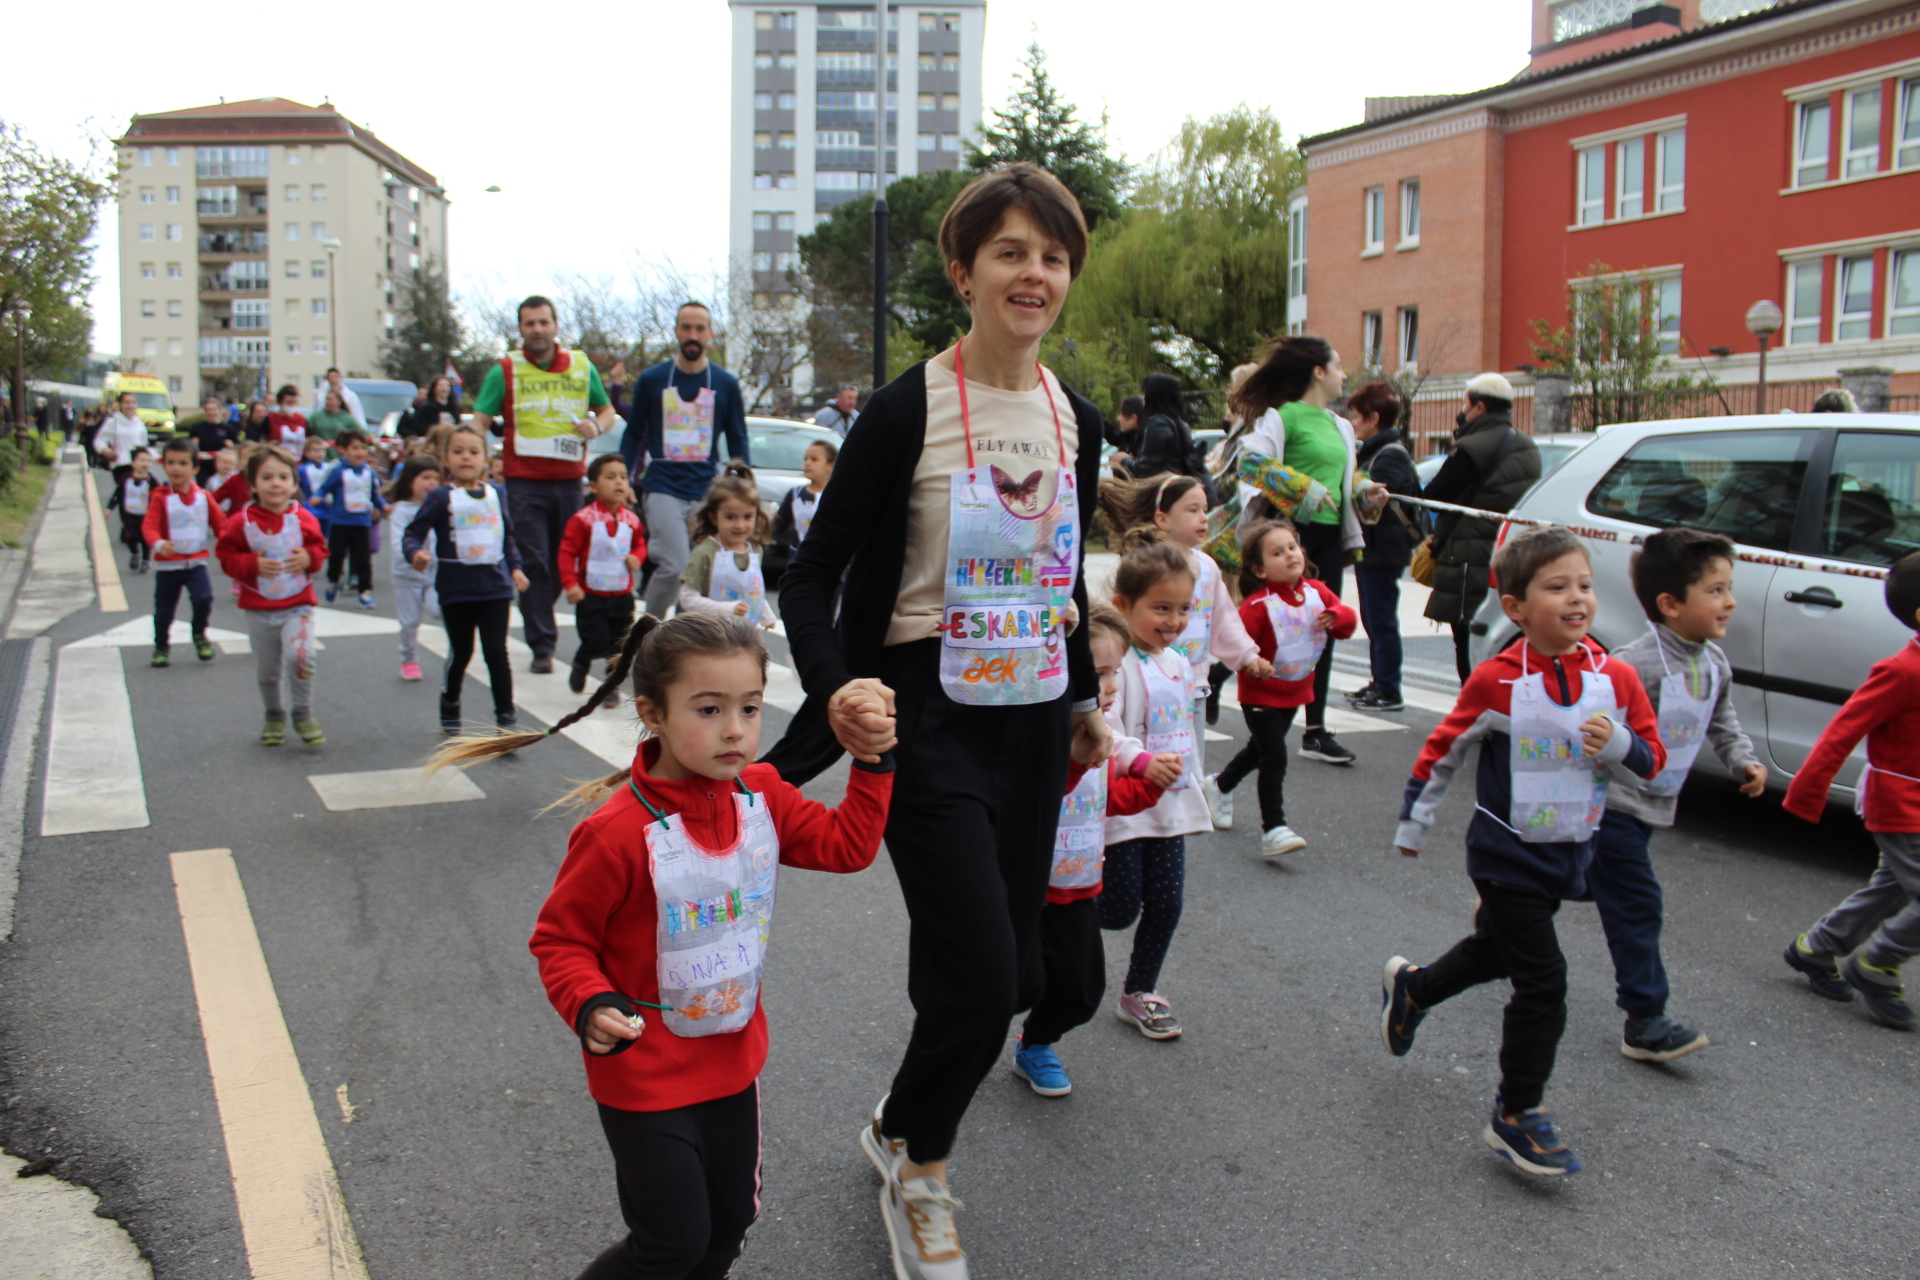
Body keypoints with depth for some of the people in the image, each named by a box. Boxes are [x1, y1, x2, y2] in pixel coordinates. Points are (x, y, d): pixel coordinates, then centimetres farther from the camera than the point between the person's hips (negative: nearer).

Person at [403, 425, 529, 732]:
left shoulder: (496, 494, 7)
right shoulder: (440, 497, -5)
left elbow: (508, 536, 18)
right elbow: (412, 534, -6)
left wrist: (515, 567, 11)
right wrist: (416, 553, -25)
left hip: (495, 586, 2)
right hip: (456, 588, -2)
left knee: (496, 651, -1)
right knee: (460, 652, 10)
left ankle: (506, 714, 6)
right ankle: (449, 708, 31)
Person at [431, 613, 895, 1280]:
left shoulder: (762, 794, -7)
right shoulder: (618, 831, -27)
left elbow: (847, 846, 2)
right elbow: (559, 938, -16)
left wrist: (874, 762, -5)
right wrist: (591, 1007, -32)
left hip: (733, 1057, 6)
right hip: (646, 1075, -6)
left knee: (731, 1218, 20)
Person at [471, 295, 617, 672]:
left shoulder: (582, 367, 11)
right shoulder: (505, 370, 3)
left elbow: (608, 410, 21)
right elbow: (480, 423, -2)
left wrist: (596, 425, -2)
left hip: (570, 481, 3)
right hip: (524, 482, -3)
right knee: (533, 564, -5)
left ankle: (538, 620, 27)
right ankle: (542, 645, -1)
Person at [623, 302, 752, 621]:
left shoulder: (725, 384, 8)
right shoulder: (651, 380, 5)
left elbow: (738, 443, 13)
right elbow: (633, 436, 12)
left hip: (707, 490, 2)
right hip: (662, 488, -2)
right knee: (675, 566, -16)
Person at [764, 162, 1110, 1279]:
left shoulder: (1075, 422, 6)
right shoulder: (909, 411, -12)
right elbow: (814, 576, -11)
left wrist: (1085, 700, 21)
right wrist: (839, 688, -27)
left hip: (1033, 719, 6)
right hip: (930, 716, -6)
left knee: (1013, 975, 11)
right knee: (978, 972, -10)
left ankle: (900, 1133, 41)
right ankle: (920, 1178, 22)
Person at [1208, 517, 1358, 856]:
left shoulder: (1317, 591, -3)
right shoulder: (1258, 605, -22)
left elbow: (1347, 623, 1)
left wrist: (1337, 616, -20)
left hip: (1295, 693, 7)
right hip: (1261, 695, -7)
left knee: (1260, 750, 24)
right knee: (1274, 759, -13)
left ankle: (1219, 787, 48)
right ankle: (1273, 830, -10)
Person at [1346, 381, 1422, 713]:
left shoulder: (1391, 455, -15)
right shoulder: (1372, 452, 16)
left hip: (1384, 551, -10)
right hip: (1371, 549, 10)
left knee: (1382, 620, -5)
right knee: (1373, 620, 15)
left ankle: (1389, 691, 0)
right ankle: (1378, 683, 24)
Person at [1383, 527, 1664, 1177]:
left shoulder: (1616, 679, -5)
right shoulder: (1497, 682, -16)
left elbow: (1653, 758, 2)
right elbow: (1442, 751, -6)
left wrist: (1619, 742, -21)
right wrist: (1413, 824, 1)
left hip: (1568, 856, 6)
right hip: (1507, 853, -6)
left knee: (1498, 949, 23)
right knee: (1543, 983, -7)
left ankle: (1409, 987, 51)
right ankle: (1516, 1118, 9)